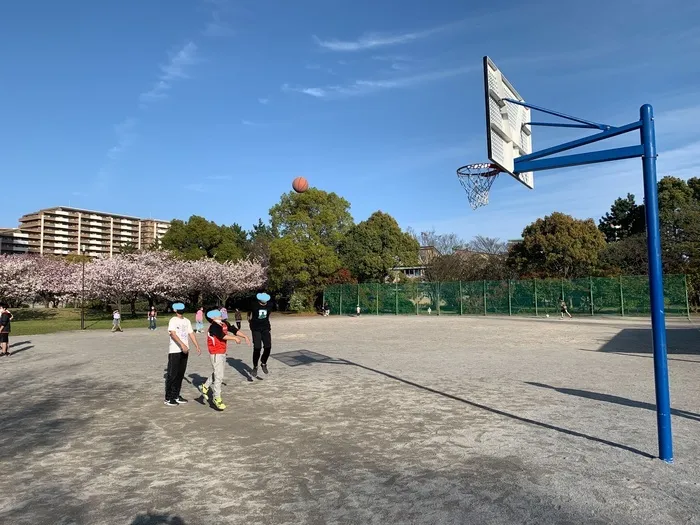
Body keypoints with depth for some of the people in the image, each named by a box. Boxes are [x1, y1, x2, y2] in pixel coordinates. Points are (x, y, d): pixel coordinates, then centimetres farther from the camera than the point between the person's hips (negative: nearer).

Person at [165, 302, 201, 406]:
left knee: (180, 374, 12)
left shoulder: (187, 321, 13)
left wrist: (197, 347, 3)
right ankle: (168, 398, 7)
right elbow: (173, 334, -22)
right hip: (174, 351, -7)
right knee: (172, 374, -2)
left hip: (184, 351, 7)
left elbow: (191, 334, 11)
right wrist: (182, 344, -34)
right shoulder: (173, 320, -8)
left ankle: (176, 396, 22)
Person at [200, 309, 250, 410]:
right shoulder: (214, 326, -20)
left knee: (216, 373, 22)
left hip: (223, 353, 8)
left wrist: (245, 336, -7)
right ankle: (217, 398, 7)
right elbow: (222, 336, -31)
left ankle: (205, 387, 41)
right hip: (216, 354, -8)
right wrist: (235, 338, -26)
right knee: (219, 376, -4)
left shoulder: (225, 324, 3)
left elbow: (234, 330, 2)